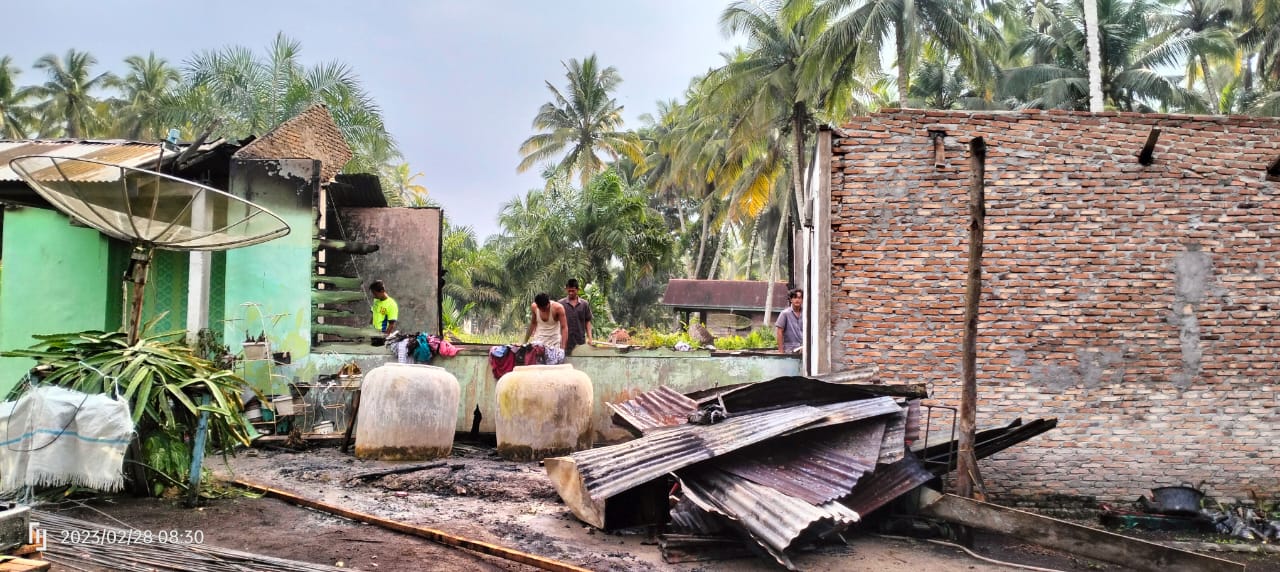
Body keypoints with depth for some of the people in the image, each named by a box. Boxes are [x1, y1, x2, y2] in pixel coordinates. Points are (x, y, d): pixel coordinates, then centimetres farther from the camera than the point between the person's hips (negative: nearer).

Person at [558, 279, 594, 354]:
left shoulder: (585, 304, 4)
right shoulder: (561, 304, 0)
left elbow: (587, 322, 7)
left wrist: (589, 338, -2)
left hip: (580, 342, 1)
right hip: (565, 341, -1)